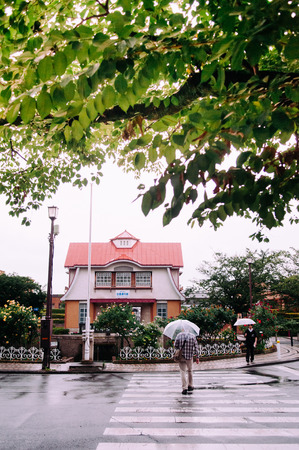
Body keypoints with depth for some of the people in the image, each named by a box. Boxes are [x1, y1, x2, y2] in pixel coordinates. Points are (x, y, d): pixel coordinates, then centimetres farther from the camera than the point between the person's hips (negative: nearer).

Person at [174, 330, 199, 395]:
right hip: (189, 356, 2)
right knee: (190, 371, 20)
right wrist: (197, 357, 5)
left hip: (181, 356, -1)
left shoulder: (179, 335, -2)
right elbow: (196, 347, 1)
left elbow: (175, 346, -4)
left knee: (183, 372, 2)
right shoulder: (192, 336, 2)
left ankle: (184, 388, -4)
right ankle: (190, 386, 29)